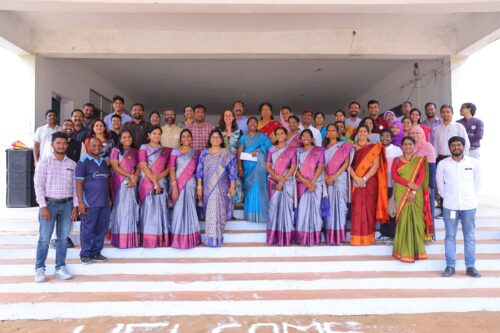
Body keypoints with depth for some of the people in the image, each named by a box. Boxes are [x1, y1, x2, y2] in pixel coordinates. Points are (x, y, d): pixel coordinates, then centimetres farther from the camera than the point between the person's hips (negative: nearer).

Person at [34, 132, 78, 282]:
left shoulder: (72, 164, 8)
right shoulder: (44, 162, -1)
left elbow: (74, 186, 9)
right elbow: (38, 185, -4)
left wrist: (75, 206, 2)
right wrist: (43, 206, -11)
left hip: (67, 204, 3)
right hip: (49, 203, -3)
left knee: (63, 238, 7)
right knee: (44, 238, -1)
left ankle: (60, 268, 17)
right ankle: (39, 269, 11)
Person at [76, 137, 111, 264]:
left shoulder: (104, 162, 14)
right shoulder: (83, 162, -4)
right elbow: (79, 183, -8)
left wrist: (109, 198, 16)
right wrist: (80, 202, -14)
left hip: (104, 202, 6)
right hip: (90, 202, -6)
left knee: (101, 228, 9)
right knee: (87, 229, 1)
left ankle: (96, 252, 20)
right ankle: (85, 254, 13)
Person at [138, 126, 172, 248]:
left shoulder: (166, 150, 15)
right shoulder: (144, 148, 4)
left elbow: (169, 167, 8)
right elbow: (143, 166, -7)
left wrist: (161, 175, -12)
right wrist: (154, 181, -15)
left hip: (162, 183, 3)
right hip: (148, 183, -3)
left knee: (161, 210, 3)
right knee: (148, 209, -3)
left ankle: (162, 239, 9)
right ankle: (148, 240, 2)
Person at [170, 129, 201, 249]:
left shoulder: (196, 153, 9)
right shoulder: (175, 151, 3)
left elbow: (198, 171, 9)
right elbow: (172, 169, -4)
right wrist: (174, 186, -13)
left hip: (191, 185, 2)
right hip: (178, 184, -1)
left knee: (190, 210, 4)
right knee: (179, 210, 0)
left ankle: (190, 239, 13)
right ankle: (178, 239, 9)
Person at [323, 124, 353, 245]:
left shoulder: (344, 145, 7)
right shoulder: (324, 148, 17)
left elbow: (347, 162, -3)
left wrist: (335, 176, -13)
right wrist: (326, 177, -10)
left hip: (340, 178, -3)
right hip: (327, 180, 3)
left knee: (339, 204, -7)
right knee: (329, 205, 0)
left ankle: (338, 236, -4)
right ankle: (329, 236, 3)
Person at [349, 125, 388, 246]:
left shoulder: (374, 148, 5)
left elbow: (376, 166, -4)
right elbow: (349, 165, 0)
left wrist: (365, 179, -15)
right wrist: (357, 178, -14)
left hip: (370, 182, -1)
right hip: (356, 182, 1)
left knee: (369, 208, -1)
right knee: (357, 209, -1)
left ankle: (368, 237, 6)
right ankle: (357, 238, 4)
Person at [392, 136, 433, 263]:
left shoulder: (420, 160, 8)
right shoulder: (397, 160, 9)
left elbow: (421, 176, -4)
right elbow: (394, 176, -4)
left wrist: (414, 191, -17)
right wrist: (409, 183, -18)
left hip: (416, 195, 0)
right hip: (401, 195, 0)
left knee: (416, 221, 1)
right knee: (403, 220, -1)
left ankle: (417, 251, 10)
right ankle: (404, 252, 4)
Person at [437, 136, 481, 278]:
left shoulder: (473, 162, 0)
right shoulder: (443, 164, -1)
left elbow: (477, 182, 8)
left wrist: (471, 198, 7)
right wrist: (448, 197, 5)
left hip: (469, 206, 1)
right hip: (450, 206, 0)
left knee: (469, 236, 7)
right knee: (450, 236, 6)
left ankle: (470, 266, 17)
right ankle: (450, 266, 14)